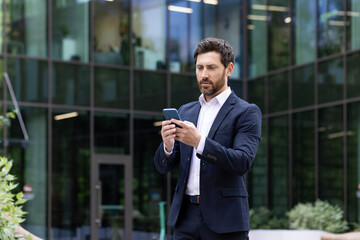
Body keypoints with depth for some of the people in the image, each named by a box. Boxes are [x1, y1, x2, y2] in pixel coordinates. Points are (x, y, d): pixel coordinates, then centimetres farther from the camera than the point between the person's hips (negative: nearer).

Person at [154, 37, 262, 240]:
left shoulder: (247, 112, -1)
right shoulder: (185, 112, 16)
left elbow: (243, 162, -15)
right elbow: (163, 167, 11)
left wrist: (199, 141, -26)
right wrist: (167, 145, -12)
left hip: (224, 220, -5)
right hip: (186, 217, 5)